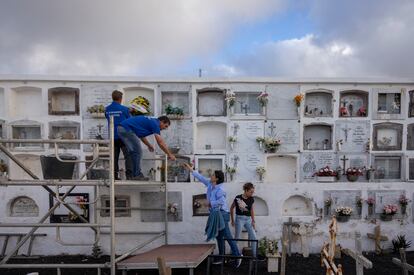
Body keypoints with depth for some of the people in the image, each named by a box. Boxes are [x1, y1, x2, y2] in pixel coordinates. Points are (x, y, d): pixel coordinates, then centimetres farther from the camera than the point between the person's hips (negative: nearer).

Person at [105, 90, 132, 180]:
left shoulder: (107, 109, 7)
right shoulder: (124, 109, -7)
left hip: (112, 136, 5)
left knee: (114, 157, 9)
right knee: (128, 156, -1)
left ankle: (115, 175, 11)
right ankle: (129, 175, -6)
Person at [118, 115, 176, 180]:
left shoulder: (150, 121, 21)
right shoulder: (155, 123, -5)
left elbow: (141, 134, 32)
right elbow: (160, 142, -8)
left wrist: (149, 145, 36)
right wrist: (169, 154, -2)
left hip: (121, 129, 10)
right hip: (126, 129, -10)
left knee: (133, 153, 15)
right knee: (137, 152, -2)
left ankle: (135, 174, 18)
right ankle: (137, 175, 4)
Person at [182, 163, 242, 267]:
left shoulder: (220, 189, -19)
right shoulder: (210, 184, 6)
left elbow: (221, 201, -33)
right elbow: (201, 177, 16)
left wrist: (211, 203, -18)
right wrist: (190, 169, 19)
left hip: (222, 214, -9)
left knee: (227, 236, -7)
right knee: (219, 237, 14)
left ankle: (237, 255, 3)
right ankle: (221, 257, 22)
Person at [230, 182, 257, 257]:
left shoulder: (251, 199, -1)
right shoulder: (238, 198, -13)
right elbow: (231, 208, -1)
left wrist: (253, 221, 8)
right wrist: (232, 220, 3)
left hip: (248, 219, 5)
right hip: (240, 219, -5)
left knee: (254, 238, 3)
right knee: (237, 238, 4)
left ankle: (255, 255, 15)